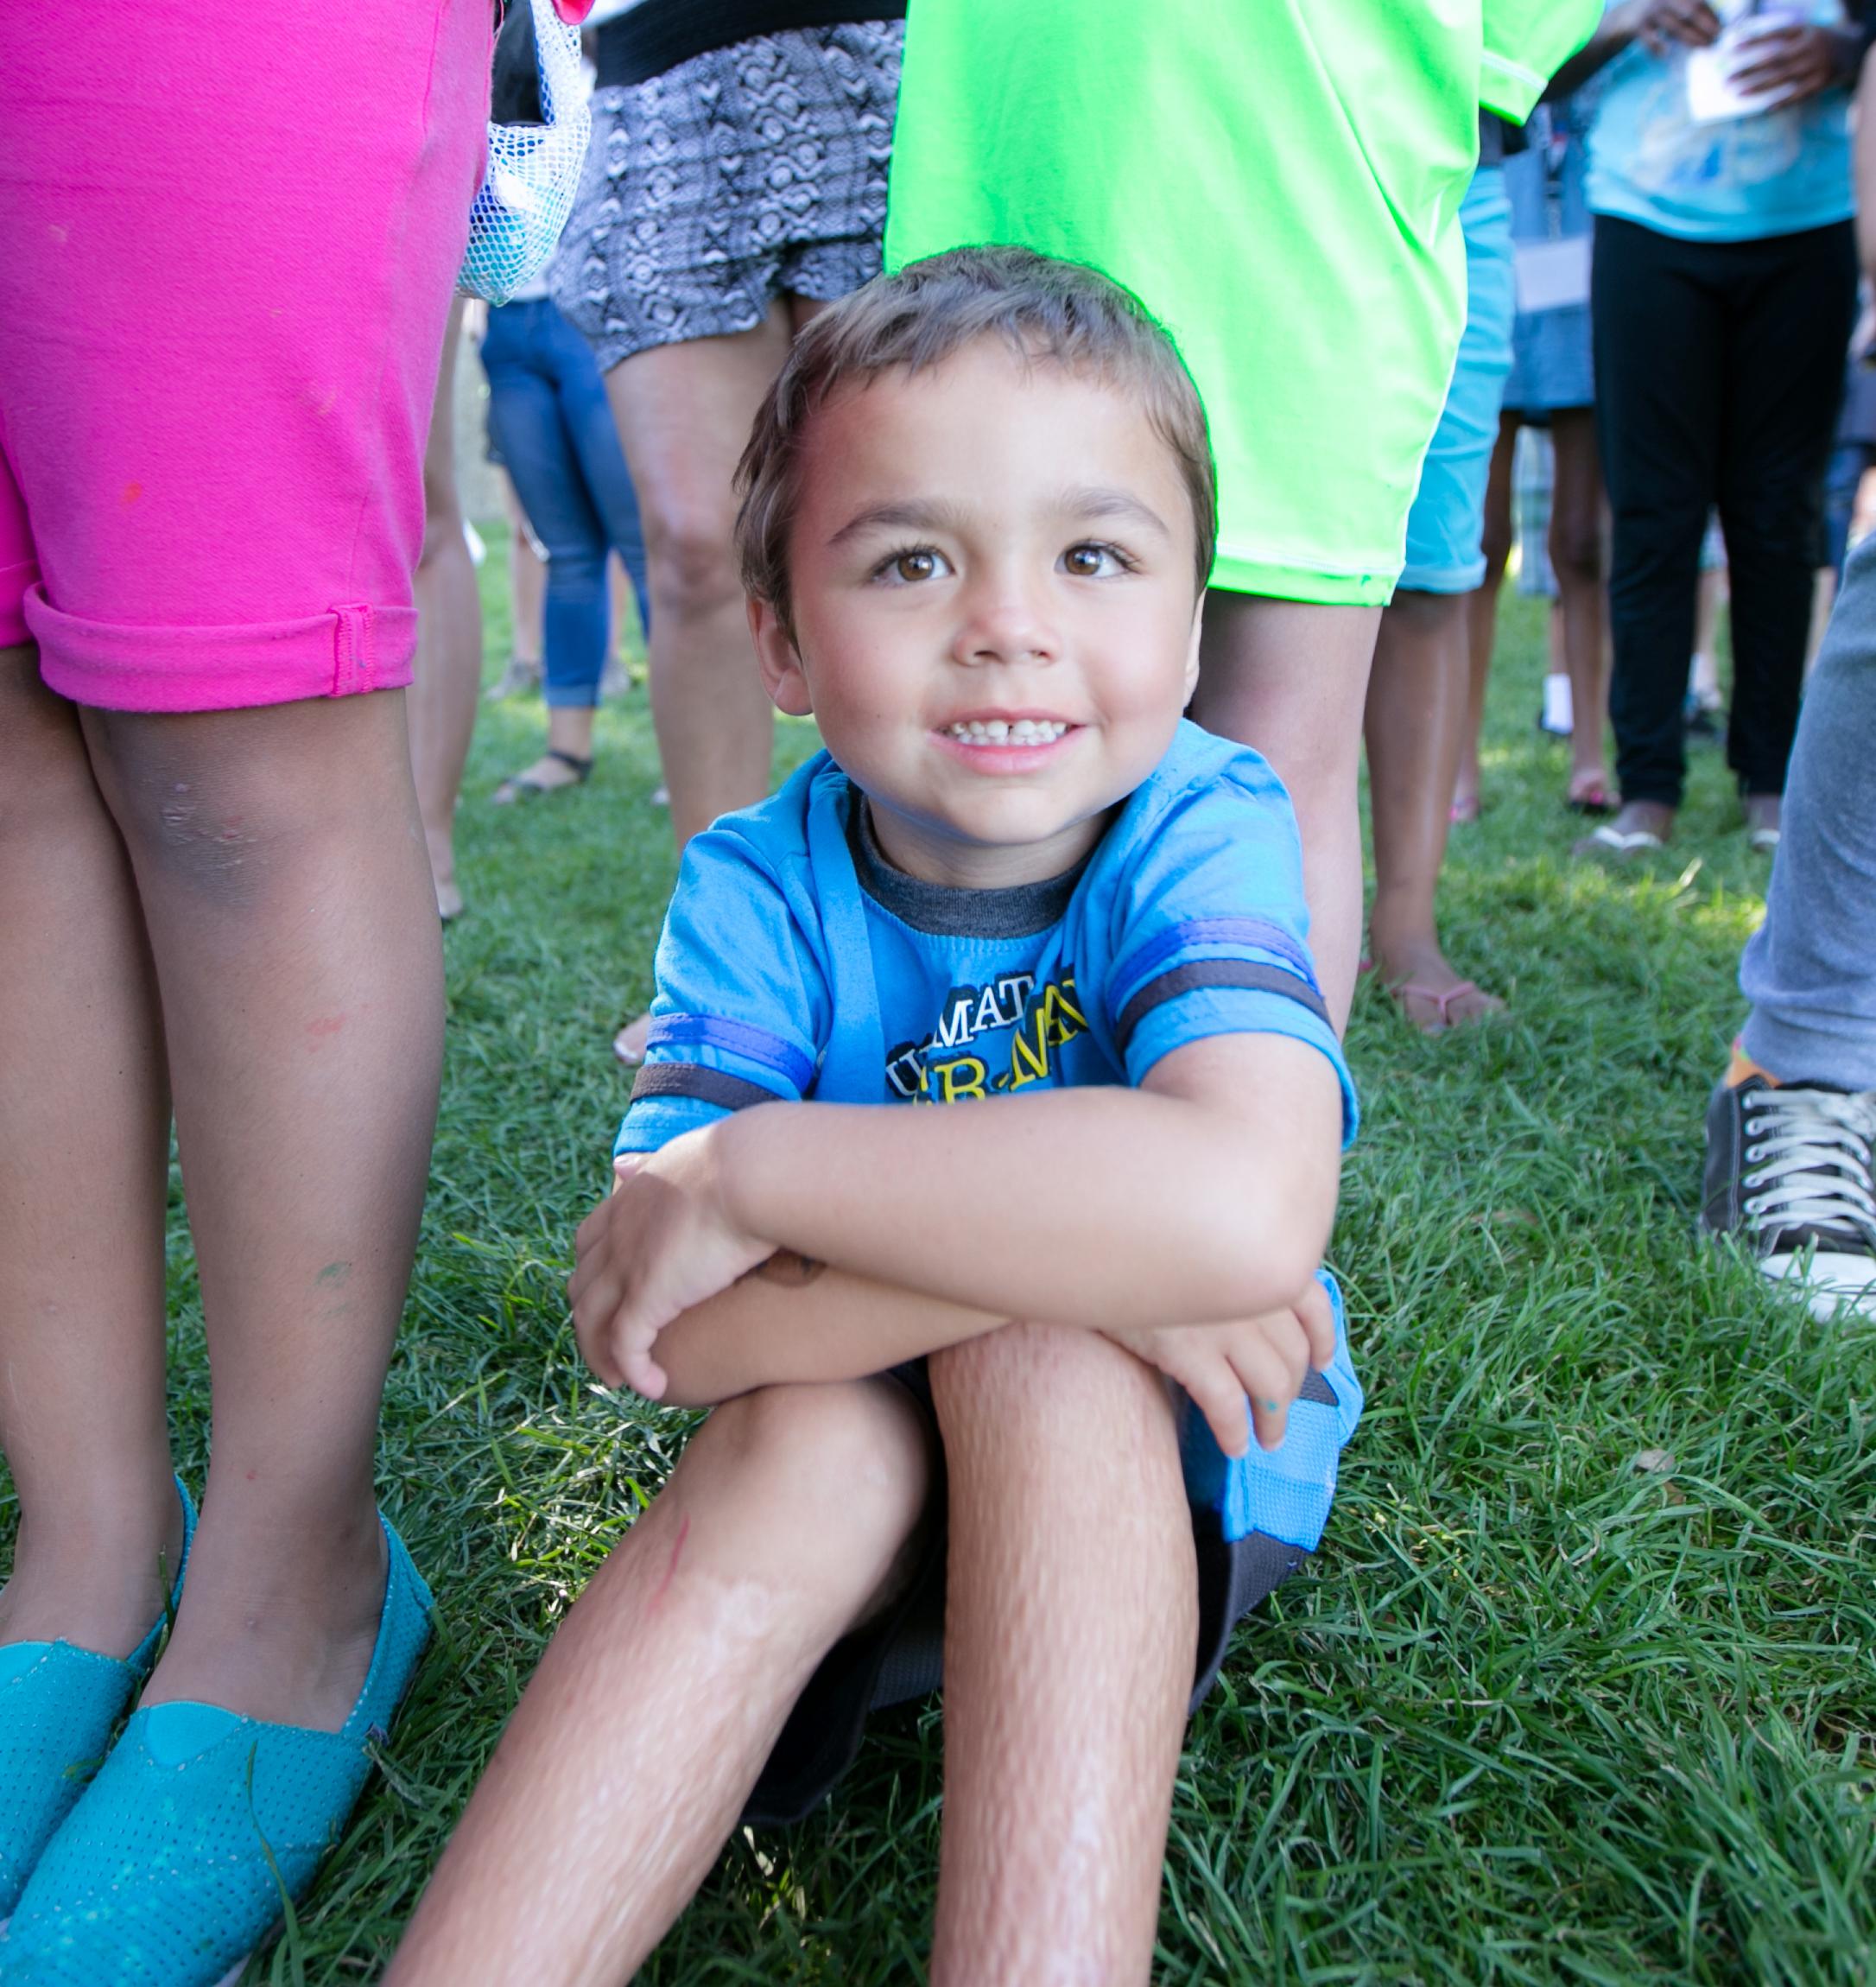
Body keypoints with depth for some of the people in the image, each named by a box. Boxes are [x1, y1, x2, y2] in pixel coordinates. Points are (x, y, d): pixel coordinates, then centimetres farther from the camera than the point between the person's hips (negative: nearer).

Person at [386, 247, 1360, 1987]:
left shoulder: (1201, 831, -21)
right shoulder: (758, 889, -15)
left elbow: (1245, 1214, -42)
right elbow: (681, 1332, -27)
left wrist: (747, 1172, -35)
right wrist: (1088, 1251, -36)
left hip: (1182, 1455, -1)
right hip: (865, 1468, 1)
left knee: (1035, 1362, -31)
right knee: (805, 1438, -30)